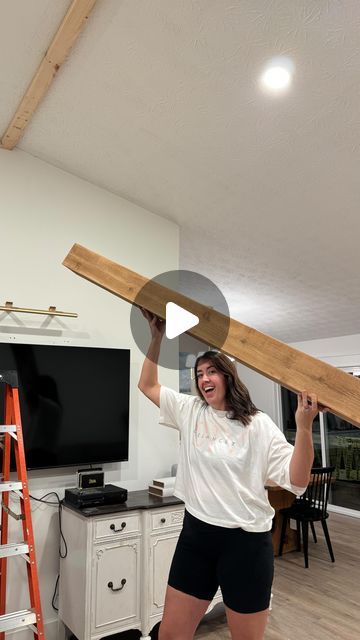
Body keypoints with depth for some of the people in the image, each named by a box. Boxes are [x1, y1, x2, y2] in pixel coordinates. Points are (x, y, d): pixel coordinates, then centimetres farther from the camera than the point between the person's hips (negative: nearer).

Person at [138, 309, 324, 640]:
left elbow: (297, 481, -14)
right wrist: (157, 337, 2)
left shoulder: (258, 424, -9)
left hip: (246, 541, -3)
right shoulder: (189, 411, 2)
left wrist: (304, 426, -28)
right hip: (196, 534, 4)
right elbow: (148, 385, 12)